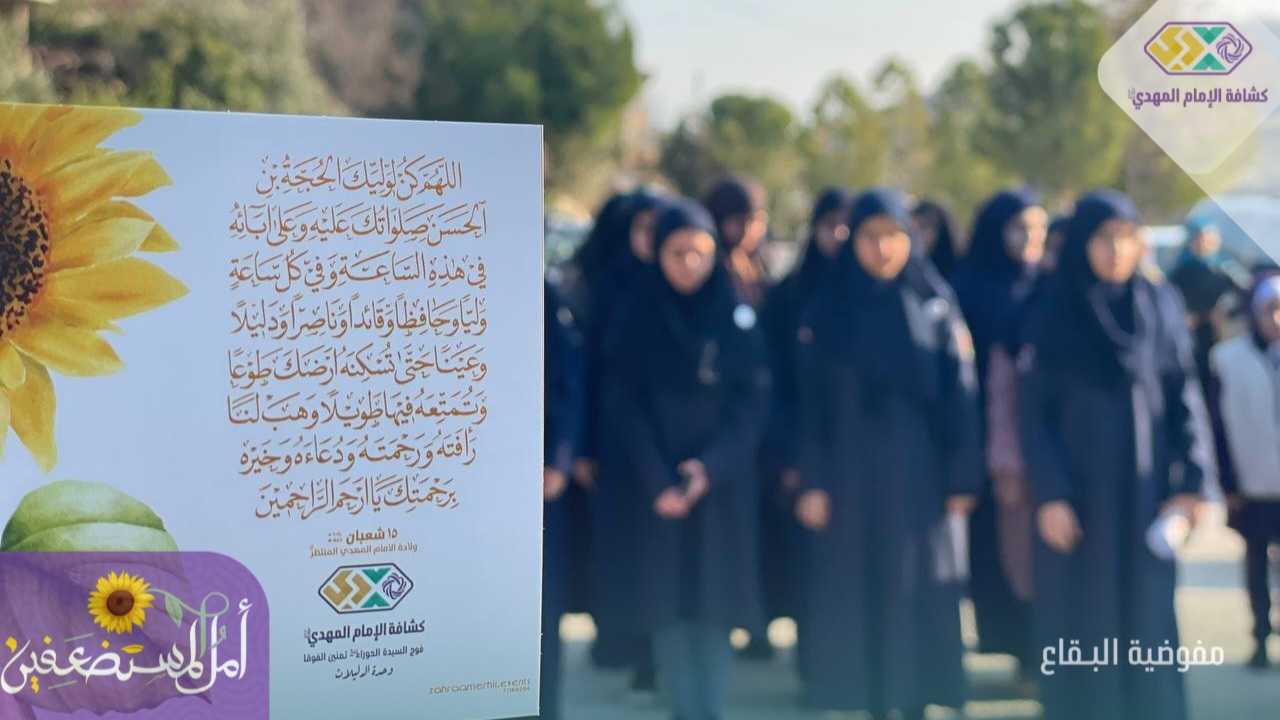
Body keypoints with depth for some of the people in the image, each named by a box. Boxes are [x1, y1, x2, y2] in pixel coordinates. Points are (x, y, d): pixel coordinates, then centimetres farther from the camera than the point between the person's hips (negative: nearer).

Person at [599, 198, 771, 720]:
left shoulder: (740, 320, 4)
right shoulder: (638, 322, 4)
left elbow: (752, 401, -1)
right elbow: (625, 403, 0)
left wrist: (711, 465, -14)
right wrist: (657, 479, -12)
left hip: (723, 482, 0)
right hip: (658, 484, 0)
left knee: (716, 600, -4)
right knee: (668, 602, -4)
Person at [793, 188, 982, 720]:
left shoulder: (936, 307, 2)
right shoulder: (827, 311, 1)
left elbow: (960, 395, 0)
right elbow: (812, 400, 0)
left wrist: (962, 479, -6)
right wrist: (812, 482, -7)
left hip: (920, 474, 0)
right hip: (852, 475, 0)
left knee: (921, 595, 2)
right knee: (859, 596, 2)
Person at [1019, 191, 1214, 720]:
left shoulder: (1161, 307, 6)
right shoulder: (1053, 316, -2)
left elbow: (1184, 398, 6)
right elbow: (1033, 410, -5)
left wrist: (1190, 482, -3)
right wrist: (1048, 495, -13)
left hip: (1145, 492, 2)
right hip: (1077, 491, -2)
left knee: (1147, 617, 3)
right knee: (1079, 625, 1)